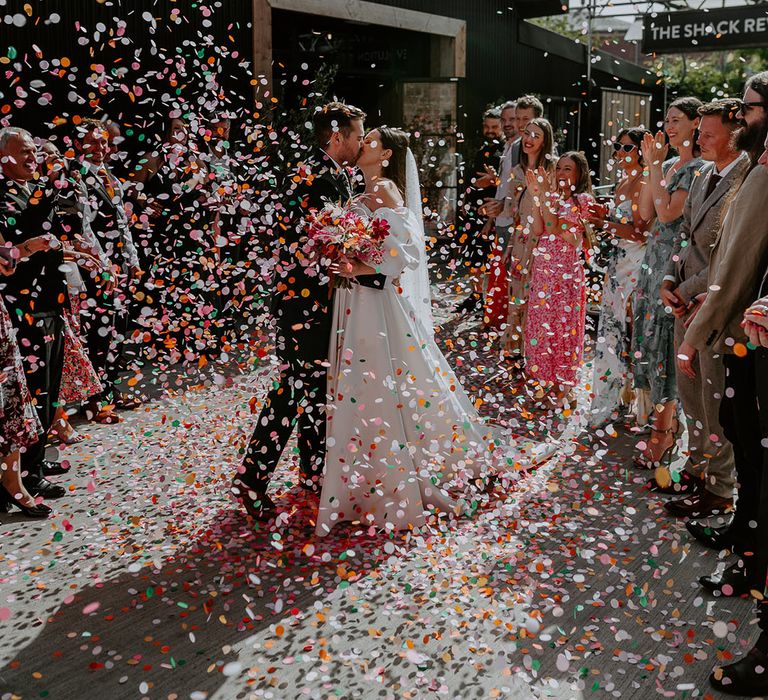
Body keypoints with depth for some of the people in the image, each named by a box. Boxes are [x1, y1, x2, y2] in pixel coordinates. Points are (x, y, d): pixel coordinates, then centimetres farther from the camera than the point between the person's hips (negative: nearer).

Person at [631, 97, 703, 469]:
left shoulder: (699, 167, -12)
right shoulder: (669, 165, 14)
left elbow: (668, 212, -19)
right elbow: (646, 212, 7)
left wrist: (657, 166, -14)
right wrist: (652, 166, 3)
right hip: (656, 257, 9)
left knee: (665, 340, -5)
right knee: (651, 337, 12)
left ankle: (663, 431, 4)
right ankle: (663, 421, 25)